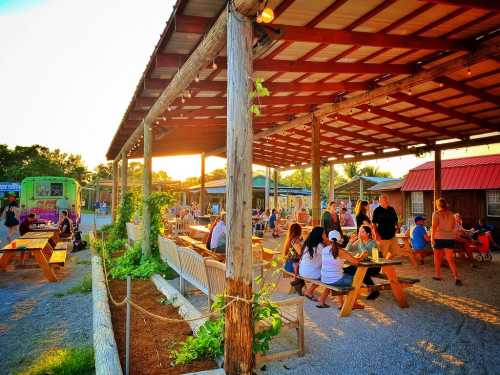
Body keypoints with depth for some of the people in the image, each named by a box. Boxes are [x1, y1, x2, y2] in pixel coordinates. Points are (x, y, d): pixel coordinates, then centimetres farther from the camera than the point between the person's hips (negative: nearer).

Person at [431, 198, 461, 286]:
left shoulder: (436, 214, -8)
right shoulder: (451, 214, 7)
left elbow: (434, 227, -14)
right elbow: (454, 226, 13)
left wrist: (432, 238, -12)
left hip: (439, 238, -4)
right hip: (450, 238, 4)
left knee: (437, 257, 13)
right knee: (450, 259, 5)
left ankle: (437, 275, 24)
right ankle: (456, 277, -7)